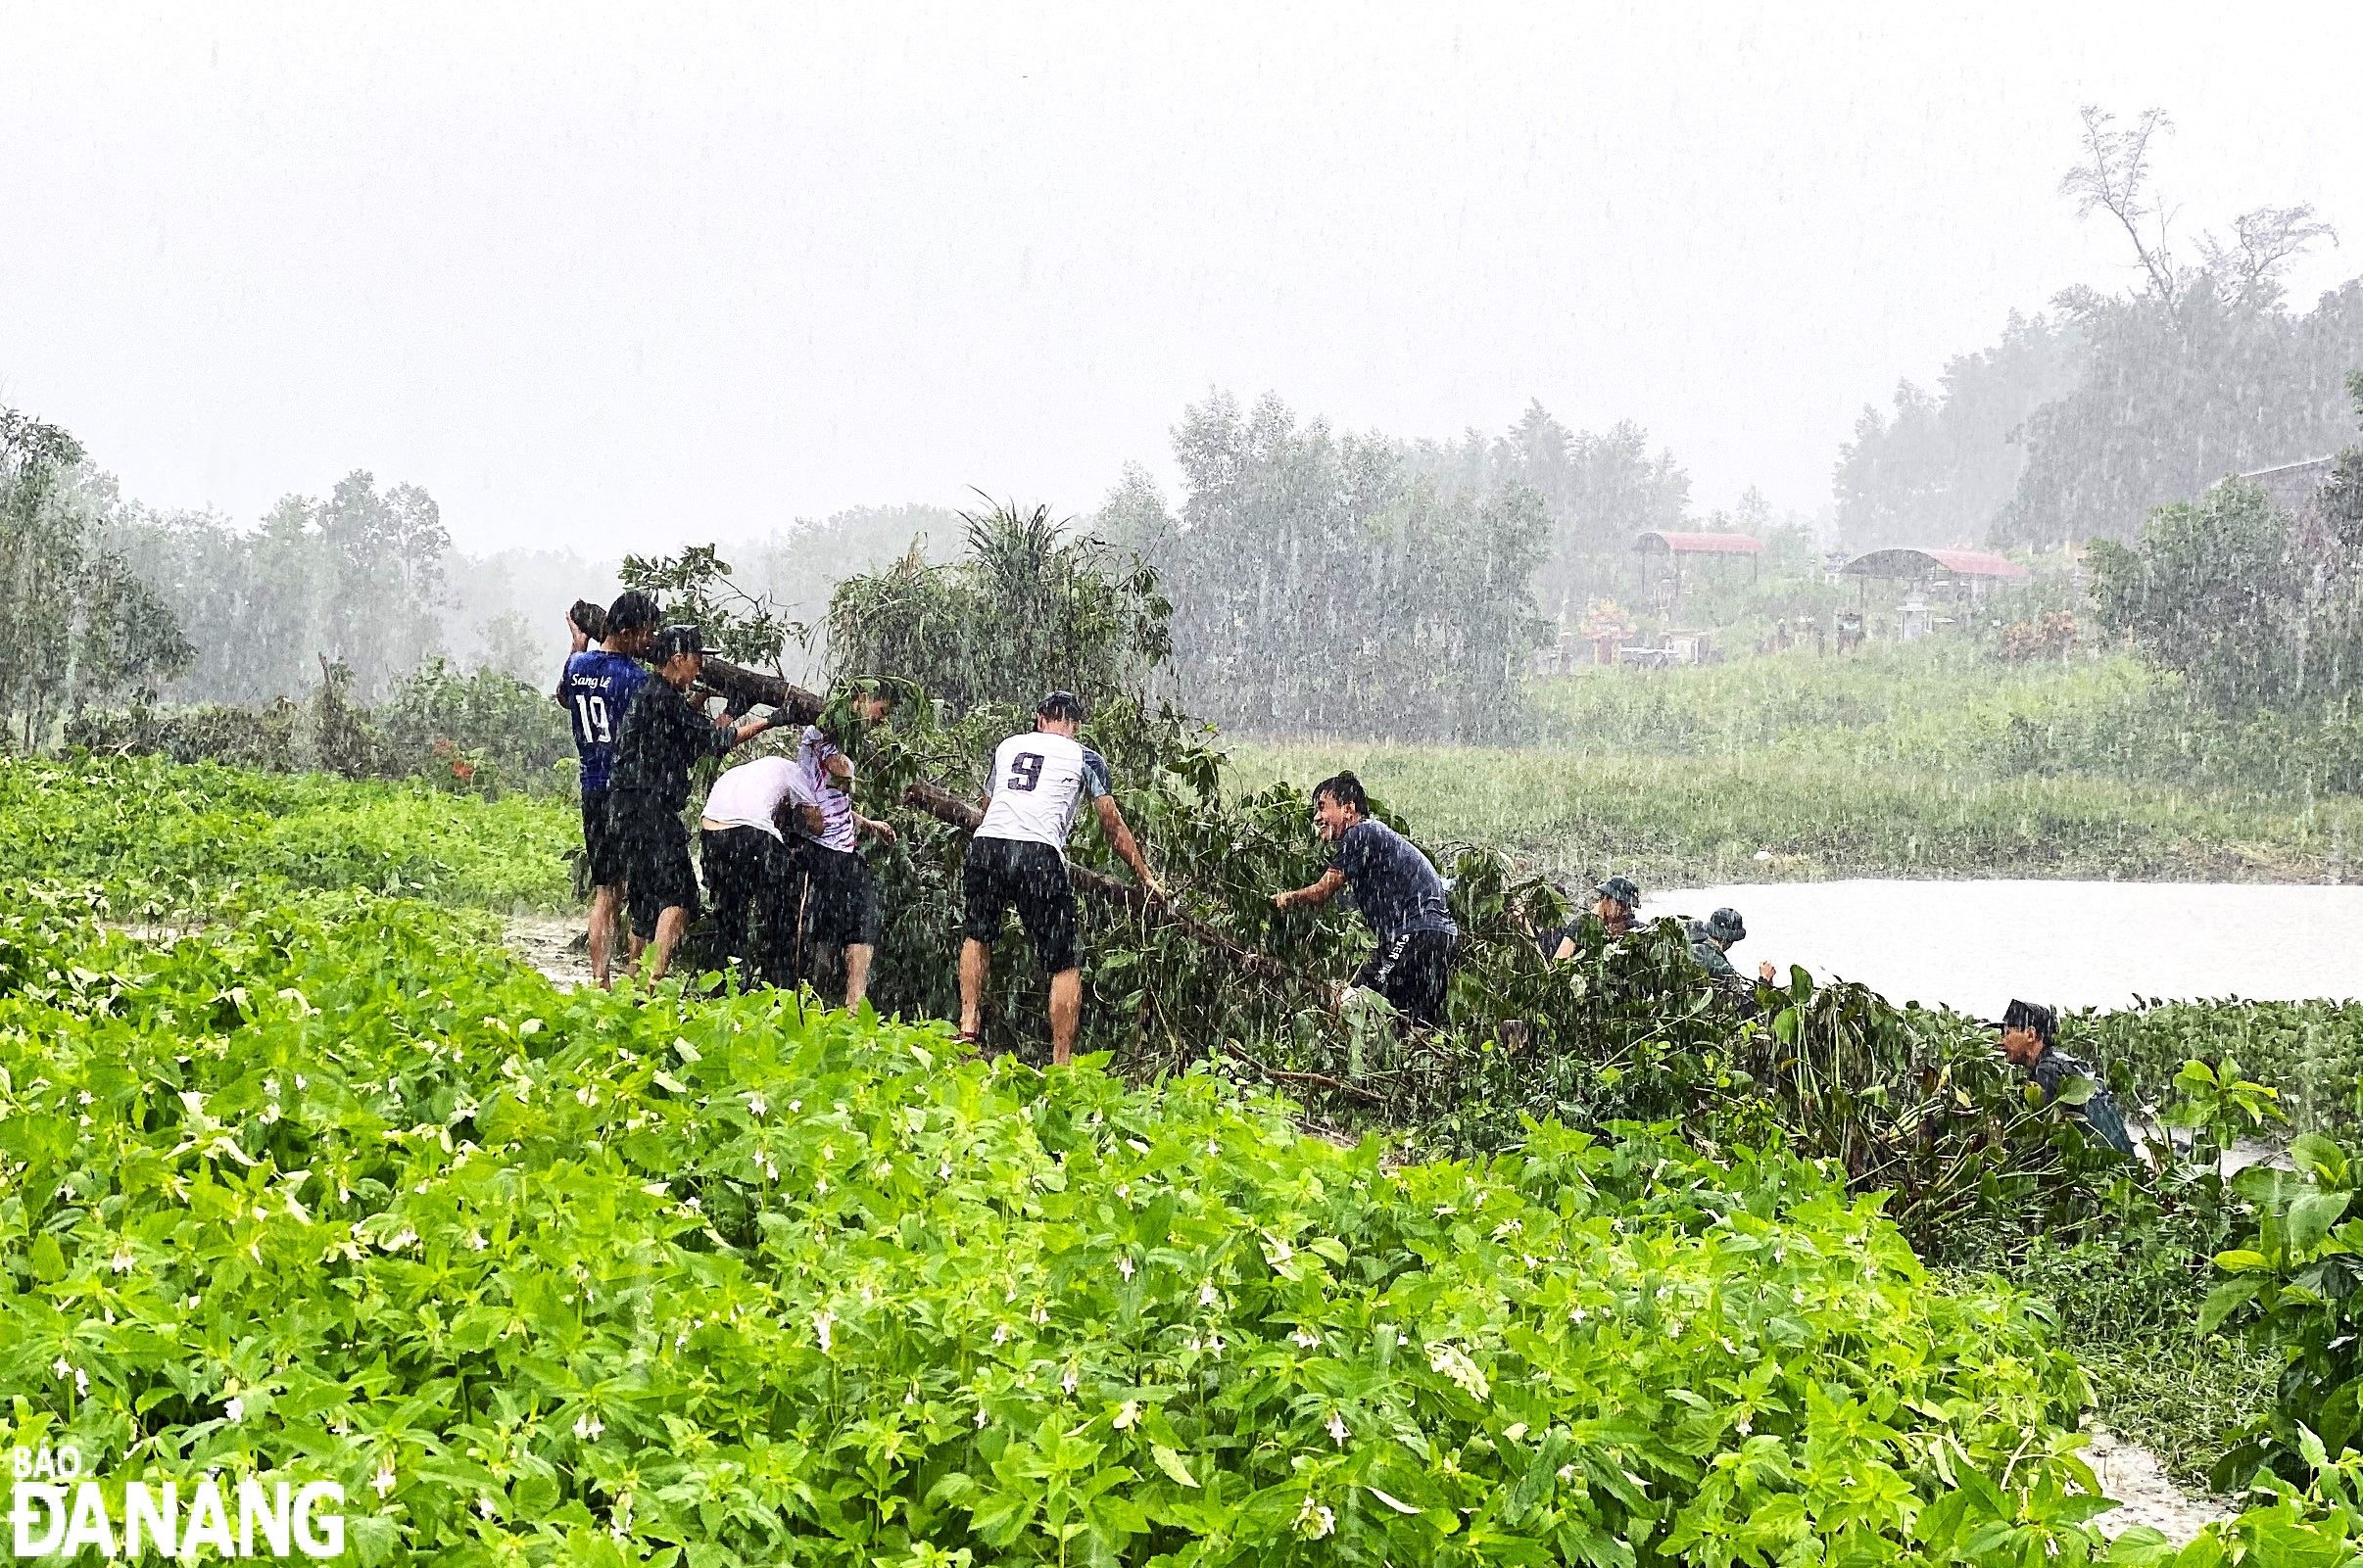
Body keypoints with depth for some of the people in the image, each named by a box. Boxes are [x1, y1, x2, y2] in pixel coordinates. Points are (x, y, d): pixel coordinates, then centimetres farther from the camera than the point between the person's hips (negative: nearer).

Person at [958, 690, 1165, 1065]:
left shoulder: (1007, 746, 26)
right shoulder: (1085, 758, 16)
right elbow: (1112, 824, 16)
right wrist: (1147, 877, 23)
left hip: (985, 843, 3)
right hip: (1040, 852, -3)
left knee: (976, 935, 29)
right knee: (1066, 965, 6)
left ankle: (967, 1028, 19)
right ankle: (1062, 1065, 1)